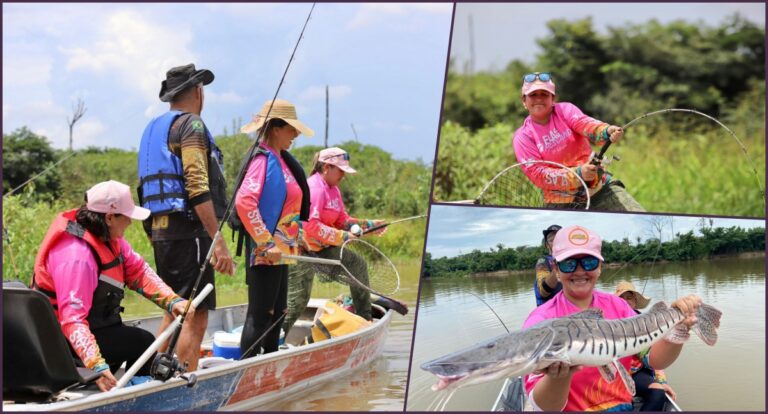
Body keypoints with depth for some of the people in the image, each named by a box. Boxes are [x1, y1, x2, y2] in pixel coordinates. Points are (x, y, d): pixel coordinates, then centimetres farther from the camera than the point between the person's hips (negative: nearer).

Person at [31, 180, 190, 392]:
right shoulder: (77, 257, -32)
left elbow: (138, 271, 0)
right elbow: (72, 319, -38)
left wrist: (172, 301, -14)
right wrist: (97, 365, -48)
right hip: (67, 339, -10)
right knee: (144, 342, -9)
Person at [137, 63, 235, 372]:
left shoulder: (153, 128, 20)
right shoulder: (191, 125, -8)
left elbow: (146, 186, 22)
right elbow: (198, 188, -18)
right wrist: (218, 242, -21)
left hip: (159, 230, 9)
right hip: (188, 230, -9)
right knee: (196, 316, -10)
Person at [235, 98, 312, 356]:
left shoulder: (280, 160, 14)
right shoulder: (264, 160, -15)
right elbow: (243, 202, -27)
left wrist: (294, 238, 18)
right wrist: (266, 243, -25)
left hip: (280, 250, 10)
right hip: (266, 252, -10)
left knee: (277, 312, 16)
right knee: (260, 314, -7)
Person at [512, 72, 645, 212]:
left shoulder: (565, 110, 1)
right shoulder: (523, 137, -3)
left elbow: (585, 124, -21)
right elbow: (537, 174, -13)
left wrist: (606, 132, -44)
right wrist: (578, 175, -26)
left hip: (600, 187, 1)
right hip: (562, 203, -1)